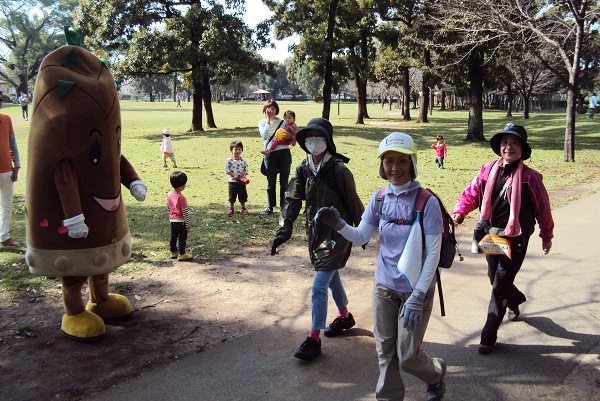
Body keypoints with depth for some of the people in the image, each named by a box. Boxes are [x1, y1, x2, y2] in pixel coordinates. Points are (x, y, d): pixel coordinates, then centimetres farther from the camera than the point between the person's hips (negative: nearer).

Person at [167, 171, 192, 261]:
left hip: (172, 220, 7)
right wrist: (188, 224, -11)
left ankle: (173, 252, 26)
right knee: (182, 238, 4)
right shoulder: (181, 198, -22)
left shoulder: (169, 195, -1)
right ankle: (182, 254, 10)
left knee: (173, 237, 16)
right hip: (181, 221, -7)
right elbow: (185, 212, -18)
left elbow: (168, 207, 11)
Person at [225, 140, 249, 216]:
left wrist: (244, 176, -12)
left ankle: (243, 208, 19)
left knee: (242, 195, 7)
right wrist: (233, 175, -16)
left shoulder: (243, 160, 2)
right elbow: (227, 170, -7)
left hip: (242, 181, 2)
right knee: (232, 195, 5)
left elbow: (246, 170, 5)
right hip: (232, 181, -2)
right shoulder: (229, 161, -6)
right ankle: (231, 208, 17)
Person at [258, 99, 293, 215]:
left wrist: (290, 136, -7)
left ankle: (284, 206, 12)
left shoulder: (283, 122, 12)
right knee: (271, 182, 3)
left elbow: (292, 134, 16)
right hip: (270, 153, -1)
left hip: (284, 152, 1)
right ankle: (270, 207, 12)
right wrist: (268, 121, -8)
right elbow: (264, 136, -9)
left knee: (284, 182, 3)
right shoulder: (262, 123, 9)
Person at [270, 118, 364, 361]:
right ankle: (345, 317, 46)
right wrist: (284, 230, -13)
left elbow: (353, 203, -9)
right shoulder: (303, 169, 1)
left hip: (337, 233, -7)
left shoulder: (338, 170, -17)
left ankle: (314, 339, 2)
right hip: (315, 232, 7)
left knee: (319, 286, -9)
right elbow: (293, 200, -3)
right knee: (332, 277, 24)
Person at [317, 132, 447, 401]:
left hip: (415, 289, -4)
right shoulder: (379, 198, -3)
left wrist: (418, 297, -21)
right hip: (384, 287, 4)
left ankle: (436, 374, 39)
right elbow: (361, 237, -2)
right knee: (385, 352, 14)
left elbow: (433, 253, -16)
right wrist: (339, 225, -23)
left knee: (407, 356, 6)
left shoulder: (426, 201, -17)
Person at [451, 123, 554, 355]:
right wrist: (459, 212, -13)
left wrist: (547, 236, 7)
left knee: (500, 287, -4)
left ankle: (489, 336, 8)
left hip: (515, 239, -5)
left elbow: (542, 208, -1)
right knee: (495, 278, 22)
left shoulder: (529, 177, -11)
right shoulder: (488, 170, -1)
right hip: (491, 235, 5)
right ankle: (515, 301, 57)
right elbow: (471, 193, 4)